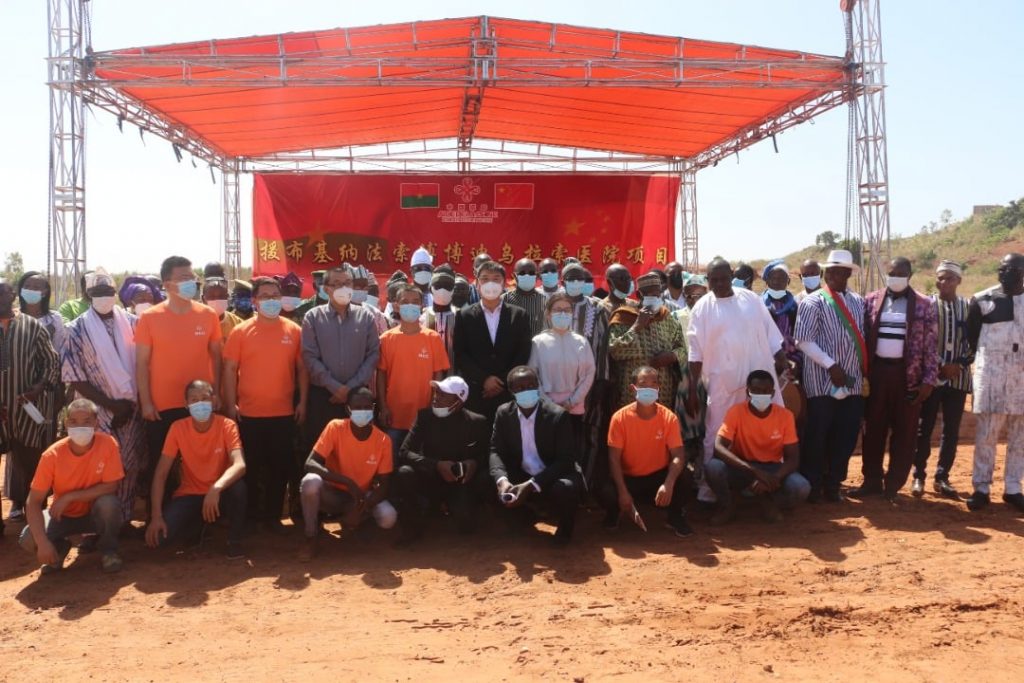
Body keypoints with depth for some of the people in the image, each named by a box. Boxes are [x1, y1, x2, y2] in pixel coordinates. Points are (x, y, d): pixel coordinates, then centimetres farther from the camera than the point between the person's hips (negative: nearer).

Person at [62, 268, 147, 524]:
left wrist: (133, 401, -4)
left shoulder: (131, 323, 5)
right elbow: (75, 378, -6)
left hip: (133, 410, 2)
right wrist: (111, 404, -10)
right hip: (98, 413, -2)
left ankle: (125, 518, 20)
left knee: (130, 466, 6)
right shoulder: (77, 329, -2)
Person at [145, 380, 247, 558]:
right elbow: (161, 474, -10)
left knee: (238, 486, -36)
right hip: (189, 495, 2)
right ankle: (198, 528, 14)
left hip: (219, 494, -2)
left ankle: (234, 541, -10)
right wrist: (156, 516, -20)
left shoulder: (227, 425, -15)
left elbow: (240, 465, -30)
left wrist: (216, 488, -49)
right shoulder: (178, 428, -11)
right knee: (158, 536, -22)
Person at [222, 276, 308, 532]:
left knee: (280, 467, 8)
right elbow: (230, 370, -1)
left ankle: (273, 515, 21)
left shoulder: (294, 331, 3)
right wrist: (230, 405, -6)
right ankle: (251, 516, 22)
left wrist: (302, 401, 1)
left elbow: (302, 368, 6)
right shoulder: (241, 331, -1)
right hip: (249, 413, -1)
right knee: (250, 468, 8)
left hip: (284, 413, 1)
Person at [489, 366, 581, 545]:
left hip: (555, 475, -3)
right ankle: (523, 517, 11)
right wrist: (502, 480, -30)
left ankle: (565, 524, 2)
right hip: (521, 475, 3)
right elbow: (496, 450, -6)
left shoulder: (558, 415, -18)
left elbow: (565, 460, -20)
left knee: (566, 489, -37)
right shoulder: (504, 413, -6)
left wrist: (531, 485, -30)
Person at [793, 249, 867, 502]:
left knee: (846, 437, 9)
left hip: (853, 382, 5)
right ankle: (812, 485, 15)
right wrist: (831, 365, -18)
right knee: (817, 437, 1)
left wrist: (865, 368, 5)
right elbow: (803, 340, -12)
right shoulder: (813, 303, -6)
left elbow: (862, 338, 15)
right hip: (823, 382, -5)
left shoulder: (858, 302, 12)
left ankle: (833, 483, 22)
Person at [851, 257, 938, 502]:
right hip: (877, 371, 1)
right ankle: (872, 481, 18)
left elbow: (931, 345, -1)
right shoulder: (871, 301, 4)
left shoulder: (924, 305, 0)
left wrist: (929, 380, -7)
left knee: (904, 432, 4)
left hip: (909, 375, -1)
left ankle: (893, 485, 15)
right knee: (873, 429, 7)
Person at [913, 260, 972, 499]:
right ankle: (919, 476, 14)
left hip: (959, 377, 2)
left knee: (952, 430, 6)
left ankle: (942, 477, 16)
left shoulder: (969, 307, 5)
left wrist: (961, 364, -7)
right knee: (924, 428, 3)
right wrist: (941, 366, -12)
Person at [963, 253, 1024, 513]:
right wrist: (987, 358, 8)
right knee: (986, 435, 0)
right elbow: (970, 335, 7)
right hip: (991, 376, -2)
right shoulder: (983, 300, -1)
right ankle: (981, 488, 8)